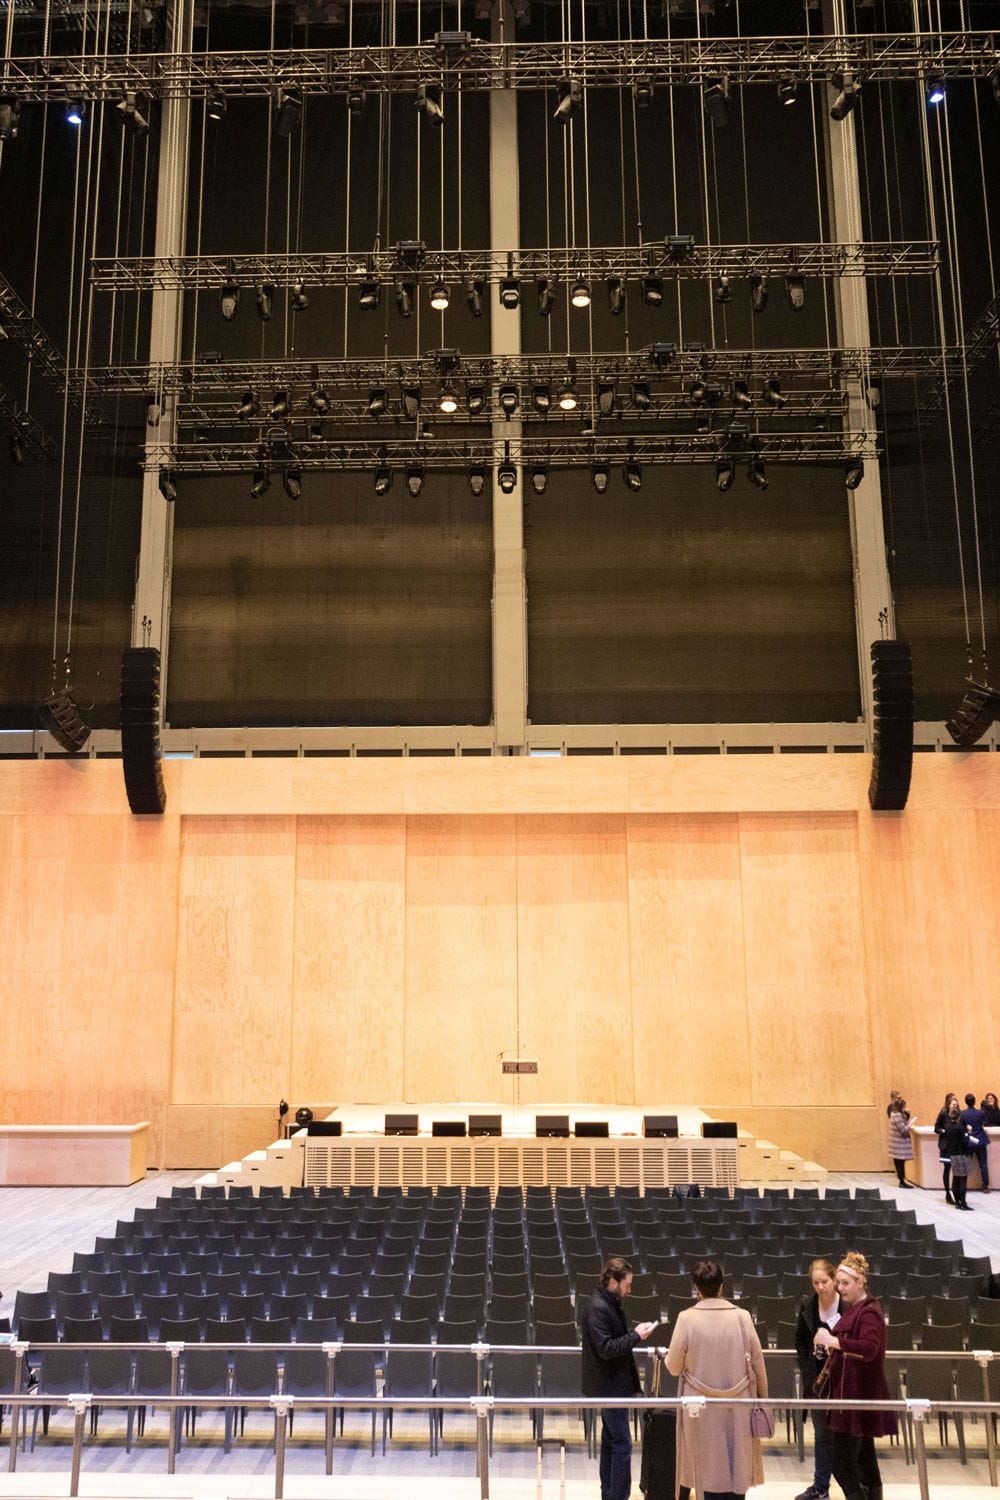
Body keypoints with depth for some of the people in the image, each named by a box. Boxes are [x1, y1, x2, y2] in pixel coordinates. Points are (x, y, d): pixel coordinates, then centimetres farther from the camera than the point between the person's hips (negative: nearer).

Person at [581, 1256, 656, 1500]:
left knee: (610, 1440, 17)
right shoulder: (598, 1309, -22)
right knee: (622, 1444, -6)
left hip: (611, 1385, 10)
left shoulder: (610, 1304, 9)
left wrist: (635, 1332, 6)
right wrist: (636, 1336, -20)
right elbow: (606, 1349, -25)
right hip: (609, 1386, -10)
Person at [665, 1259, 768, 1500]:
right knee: (736, 1468, 12)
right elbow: (758, 1363, 1)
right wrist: (763, 1398, 15)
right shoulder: (742, 1316, -6)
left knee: (710, 1474, 12)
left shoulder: (687, 1318, -11)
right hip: (737, 1407, 1)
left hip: (702, 1408, -1)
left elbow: (674, 1367, -4)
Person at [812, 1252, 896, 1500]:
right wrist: (831, 1347, 6)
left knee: (843, 1466, -9)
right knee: (865, 1461, 15)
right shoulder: (853, 1309, 14)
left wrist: (832, 1340, -29)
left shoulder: (869, 1312, -16)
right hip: (851, 1396, 10)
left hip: (860, 1398, -10)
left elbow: (869, 1348, -31)